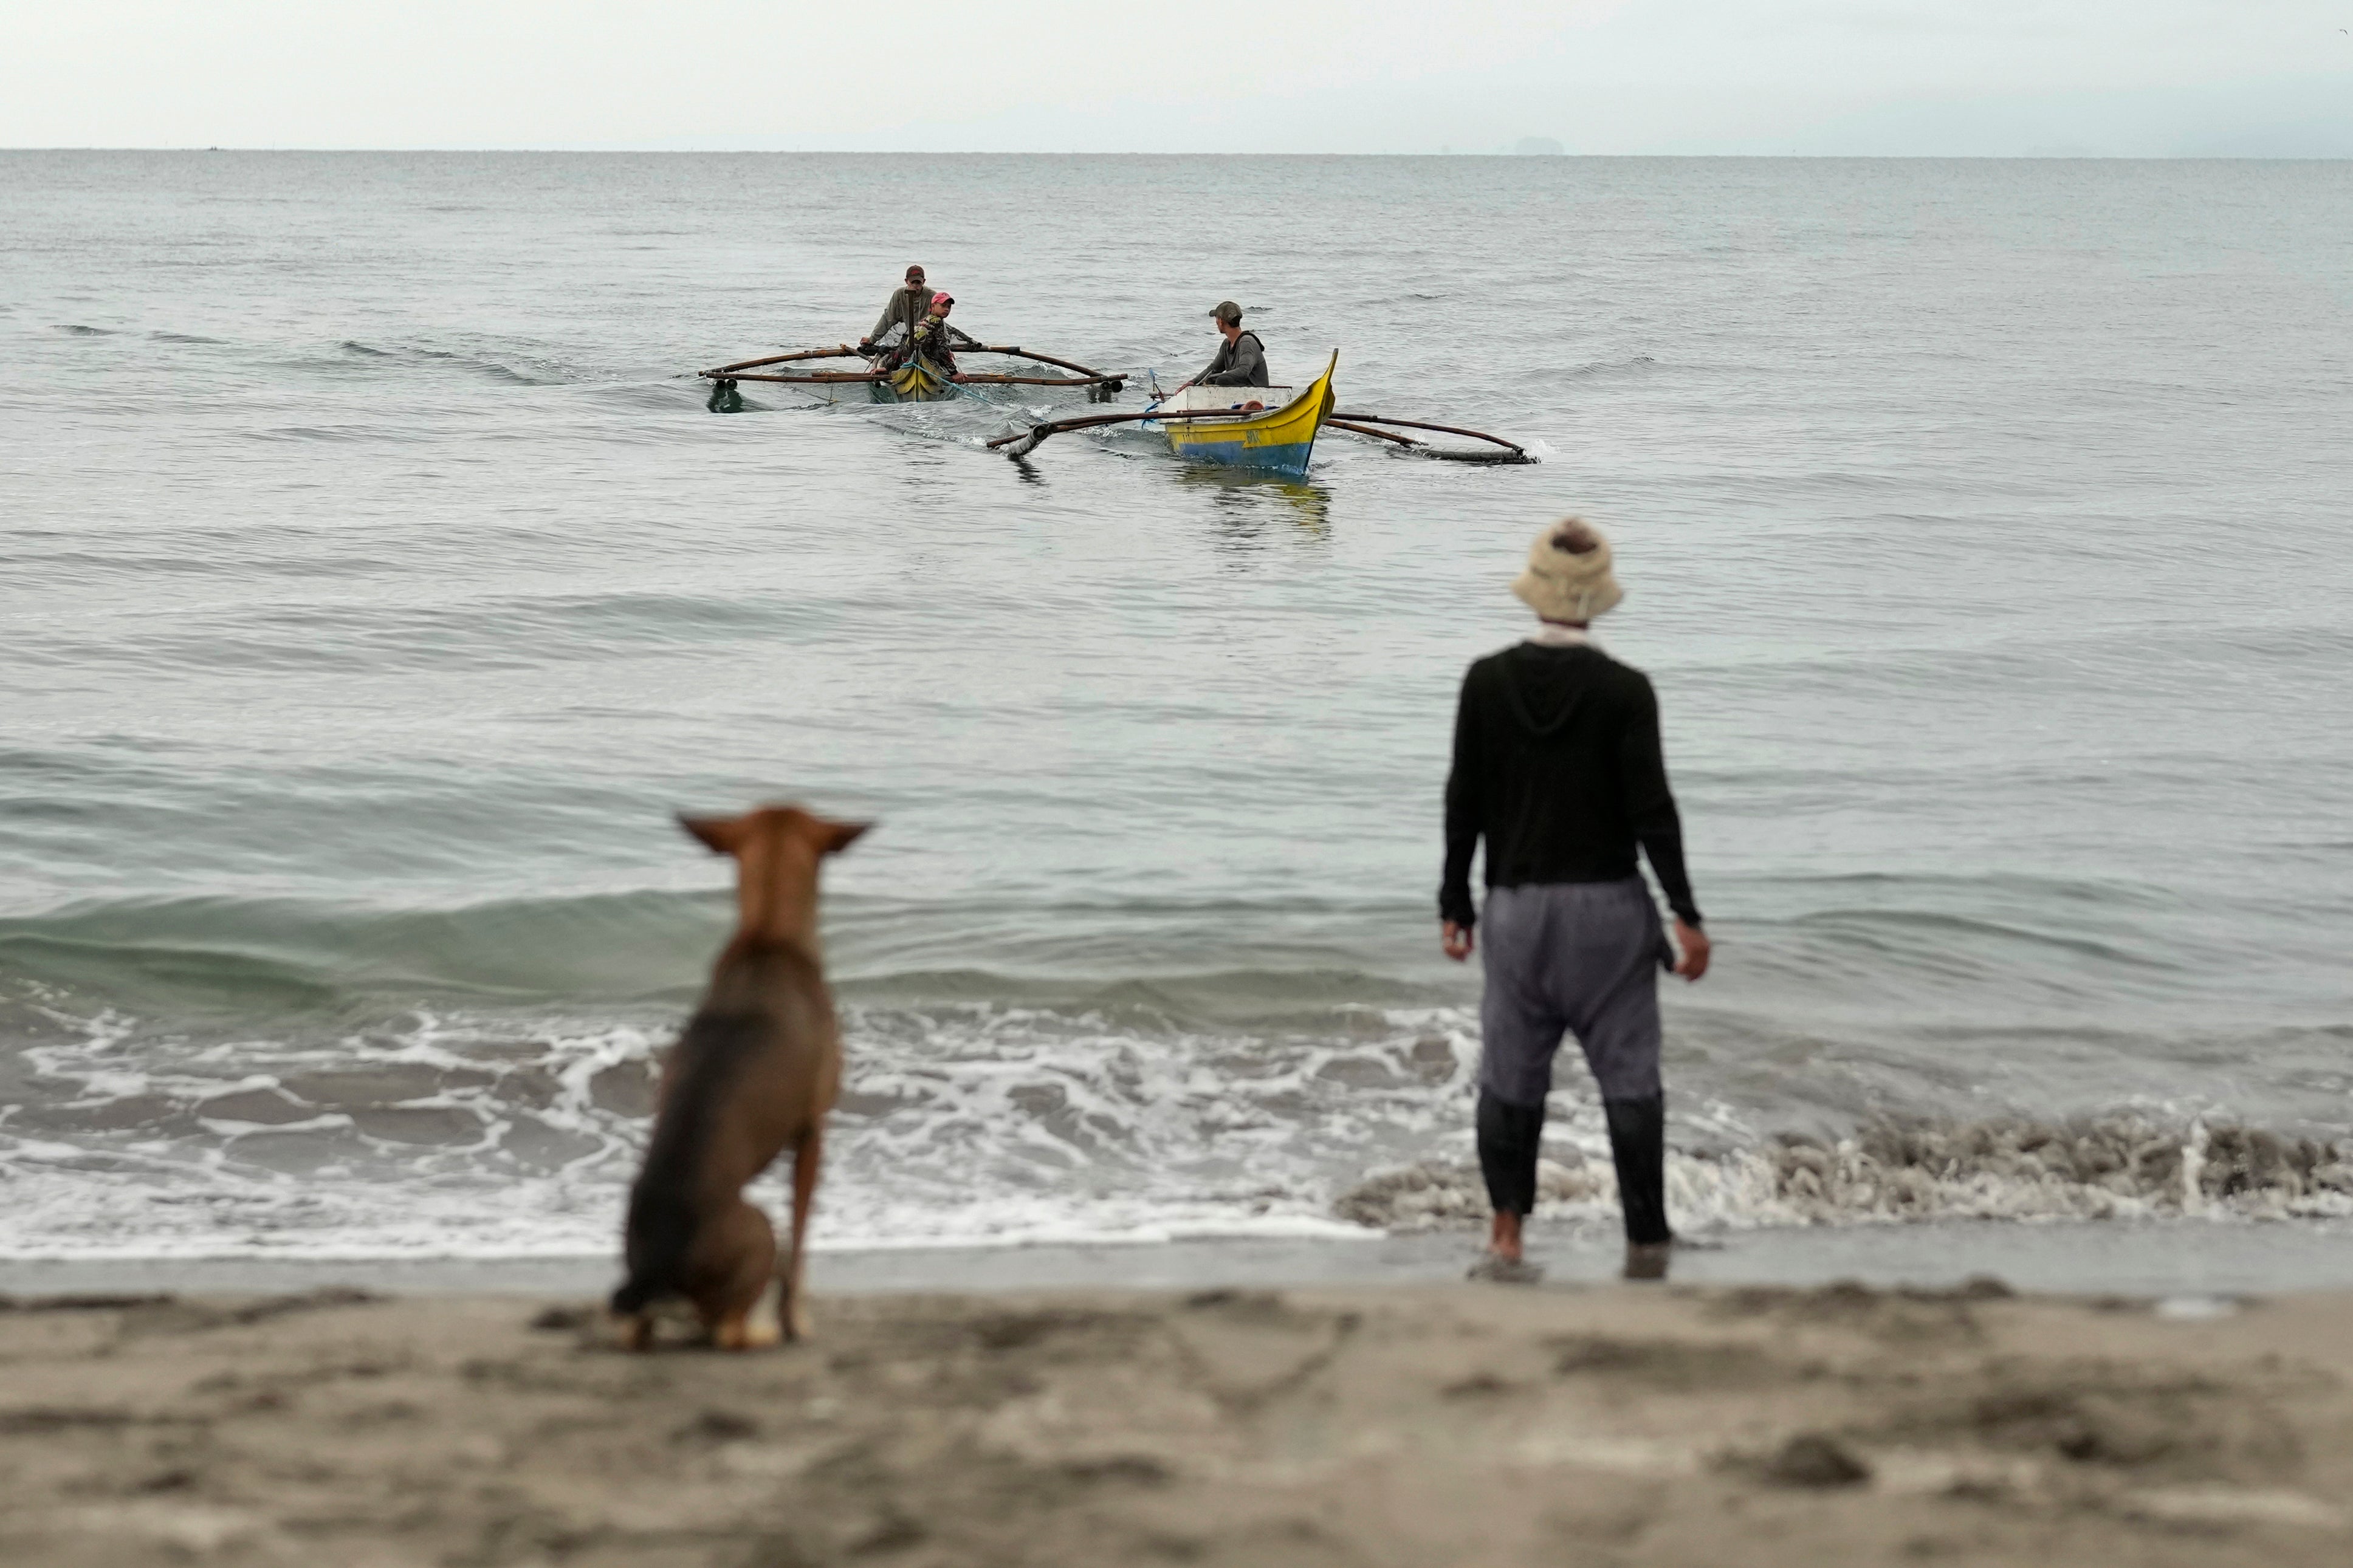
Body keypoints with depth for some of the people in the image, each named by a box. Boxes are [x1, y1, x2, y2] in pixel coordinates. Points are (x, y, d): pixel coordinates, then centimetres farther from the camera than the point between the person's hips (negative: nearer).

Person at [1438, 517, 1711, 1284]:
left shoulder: (1487, 681, -4)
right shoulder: (1624, 690, -10)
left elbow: (1464, 800, 0)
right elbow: (1651, 809, -11)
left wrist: (1455, 904, 9)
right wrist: (1686, 915, -5)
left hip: (1517, 905, 2)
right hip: (1607, 905, -2)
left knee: (1509, 1077, 12)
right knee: (1628, 1079, 6)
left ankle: (1507, 1240, 4)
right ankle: (1646, 1246, 9)